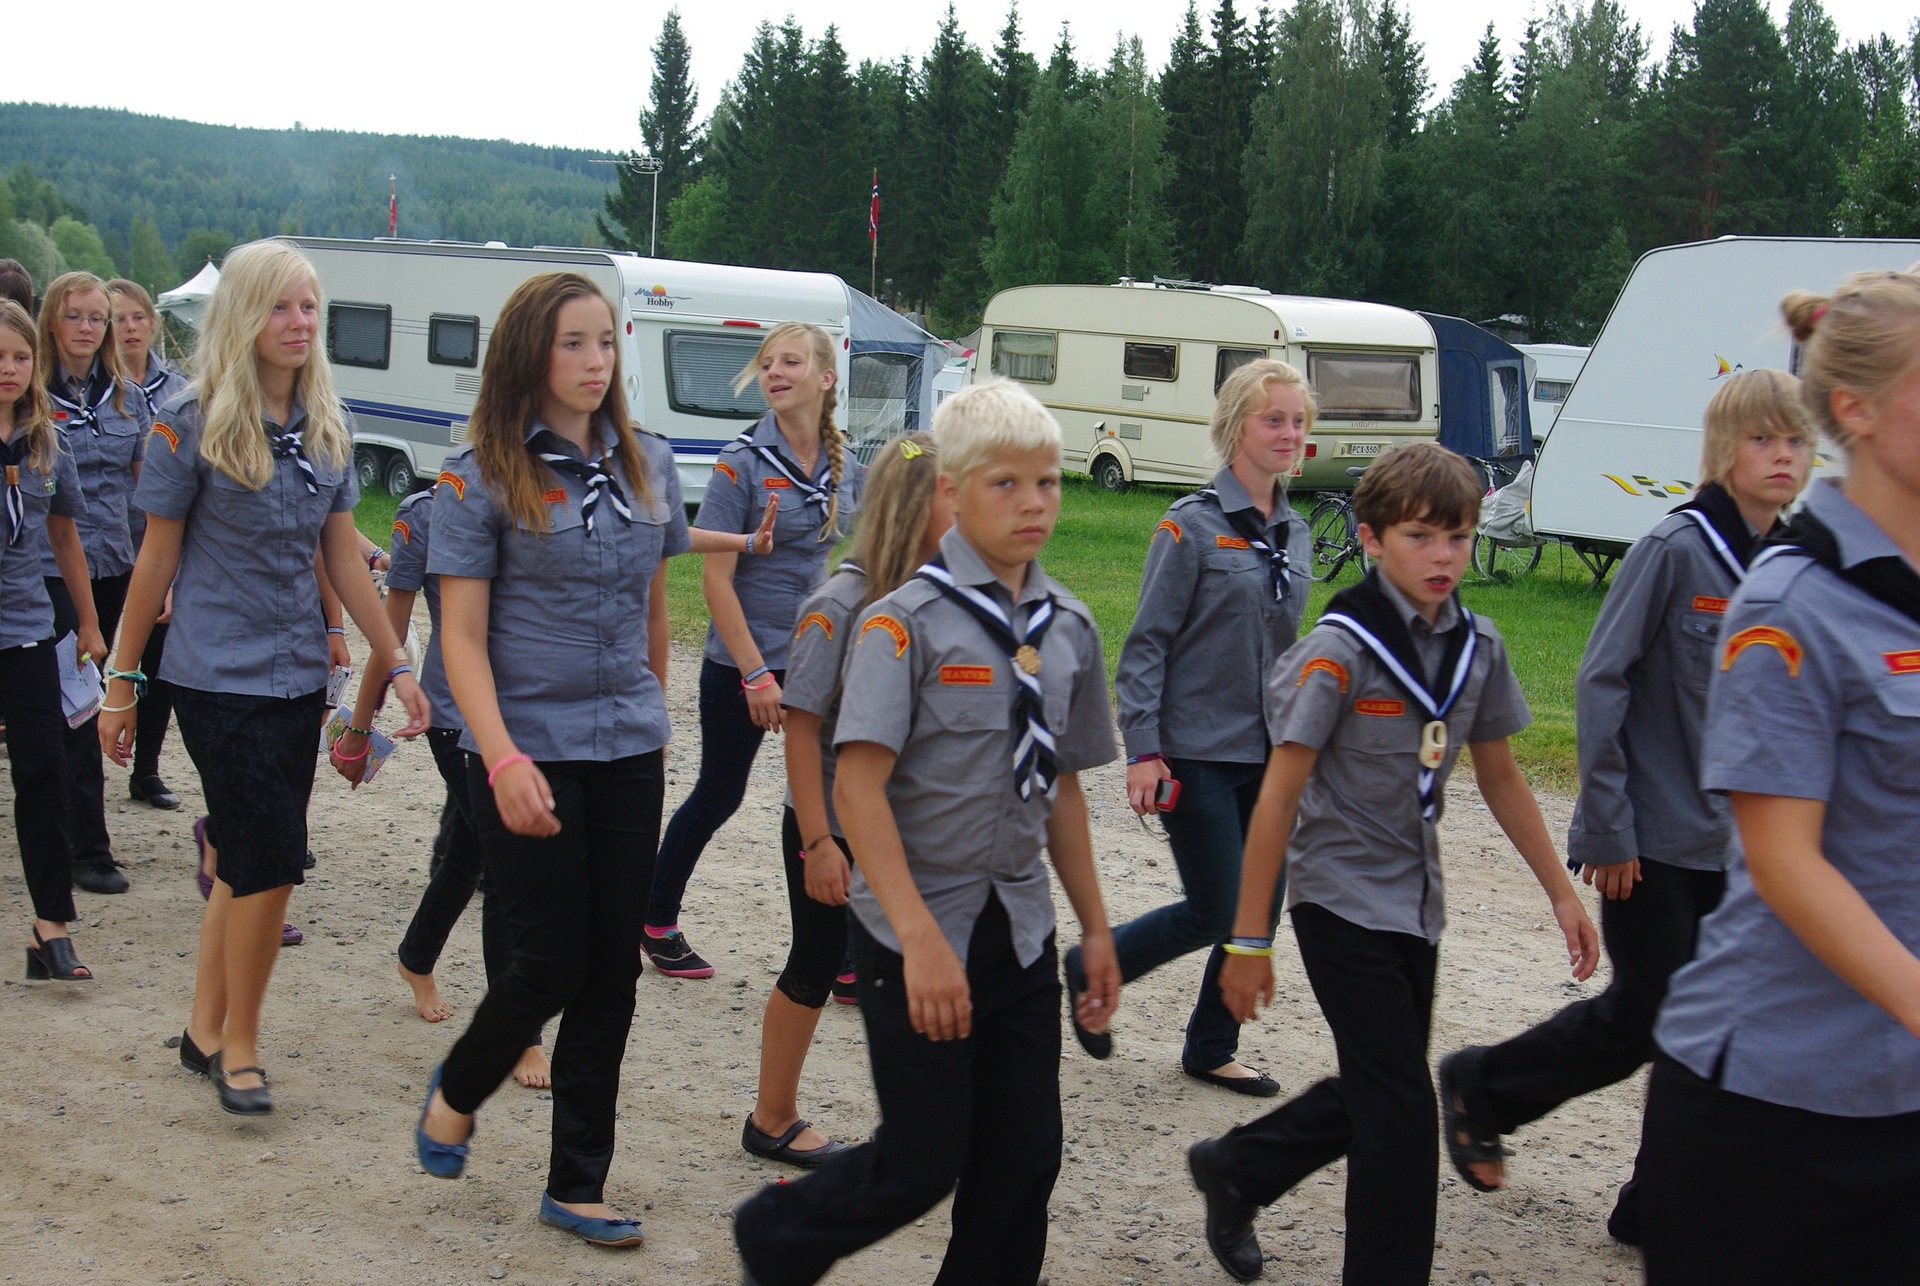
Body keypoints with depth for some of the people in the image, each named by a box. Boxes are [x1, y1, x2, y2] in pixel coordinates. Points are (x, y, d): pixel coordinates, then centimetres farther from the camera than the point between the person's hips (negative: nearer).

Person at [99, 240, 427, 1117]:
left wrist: (396, 666, 7)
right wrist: (122, 683, -1)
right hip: (219, 677, -5)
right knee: (273, 863, -9)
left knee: (249, 863, 11)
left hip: (298, 675, 5)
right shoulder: (190, 426, -10)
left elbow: (343, 557, 9)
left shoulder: (325, 428, 5)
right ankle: (239, 1045, 10)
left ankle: (206, 1033, 26)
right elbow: (156, 561, -5)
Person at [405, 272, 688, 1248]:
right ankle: (457, 1090, 32)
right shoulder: (482, 476, -8)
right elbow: (462, 635, -11)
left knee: (611, 973, 6)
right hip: (531, 752, -4)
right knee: (549, 964, 0)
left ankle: (576, 1187, 19)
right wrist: (503, 757, -21)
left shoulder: (648, 464, 7)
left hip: (627, 751, 5)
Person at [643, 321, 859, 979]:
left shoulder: (844, 464, 2)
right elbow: (716, 578, -14)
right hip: (740, 663, -4)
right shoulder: (744, 462, -13)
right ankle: (657, 922, 30)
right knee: (719, 795, 9)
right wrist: (756, 674, -17)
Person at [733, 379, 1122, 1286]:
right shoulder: (907, 622, -13)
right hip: (917, 931, -5)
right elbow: (858, 785, -19)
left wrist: (1095, 928, 15)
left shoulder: (1068, 627, 6)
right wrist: (921, 938, -25)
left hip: (1020, 931, 6)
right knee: (923, 1162, 2)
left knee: (1024, 1159, 7)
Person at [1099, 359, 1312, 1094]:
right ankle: (1091, 971, 19)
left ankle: (1211, 1049, 23)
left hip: (1267, 755, 6)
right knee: (1215, 914, -5)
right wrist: (1142, 750, -17)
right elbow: (1147, 643, -11)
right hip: (1197, 751, -6)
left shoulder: (1295, 534, 9)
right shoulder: (1193, 526, -11)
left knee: (1262, 909, 6)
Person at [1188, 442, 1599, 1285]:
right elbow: (1278, 798, -16)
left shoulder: (1477, 647, 0)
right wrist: (1249, 940, -16)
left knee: (1374, 1095, 16)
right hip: (1343, 903, -7)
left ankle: (1234, 1169, 38)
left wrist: (1561, 892, 14)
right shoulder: (1342, 648, -18)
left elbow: (1500, 778, 13)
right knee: (1401, 1112, -6)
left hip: (1416, 903, 7)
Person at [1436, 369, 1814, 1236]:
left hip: (1734, 843, 6)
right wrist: (1607, 824, -15)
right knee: (1645, 1015, -2)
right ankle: (1481, 1089, 22)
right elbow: (1602, 681, -14)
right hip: (1653, 836, -6)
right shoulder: (1675, 549, -14)